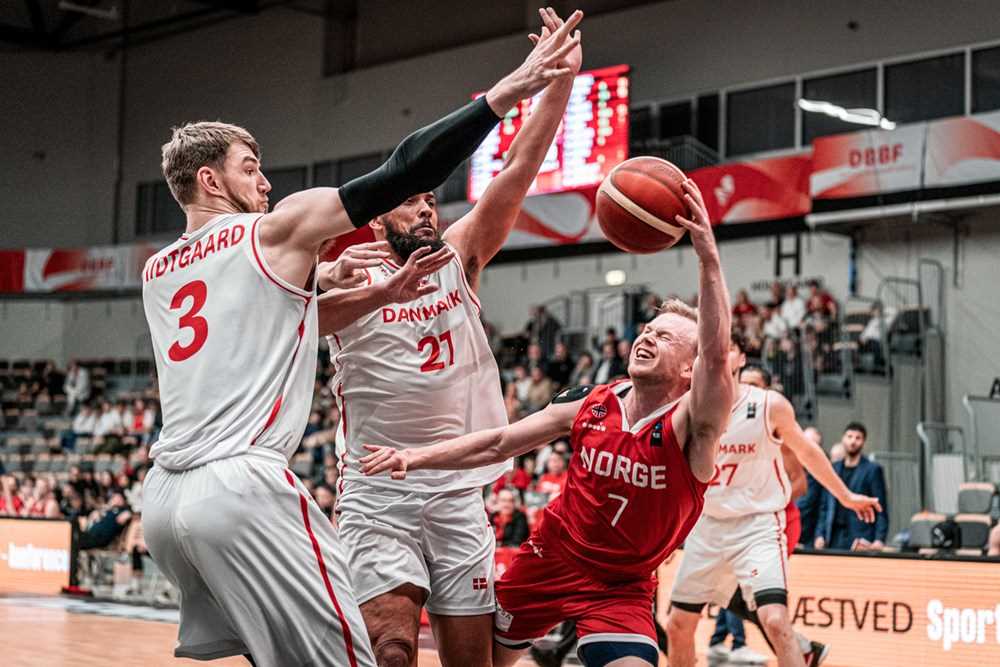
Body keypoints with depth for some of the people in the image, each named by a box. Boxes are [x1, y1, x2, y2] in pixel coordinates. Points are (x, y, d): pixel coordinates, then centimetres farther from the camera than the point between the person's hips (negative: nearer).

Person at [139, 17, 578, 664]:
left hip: (164, 494, 8)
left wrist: (312, 280, 29)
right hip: (241, 488, -8)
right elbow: (399, 176, -6)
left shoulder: (155, 271, 18)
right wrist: (503, 96, -6)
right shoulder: (273, 230, -1)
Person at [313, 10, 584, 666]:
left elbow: (519, 171, -1)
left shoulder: (459, 258, 10)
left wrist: (560, 80, -12)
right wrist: (390, 290, -41)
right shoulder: (349, 280, -1)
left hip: (460, 492, 4)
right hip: (378, 493, -4)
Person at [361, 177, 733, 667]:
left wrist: (707, 255, -49)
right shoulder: (588, 405, -6)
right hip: (550, 559, 4)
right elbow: (499, 443, 2)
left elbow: (717, 353, -39)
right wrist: (417, 457, -8)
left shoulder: (691, 425, -20)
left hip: (622, 585, -4)